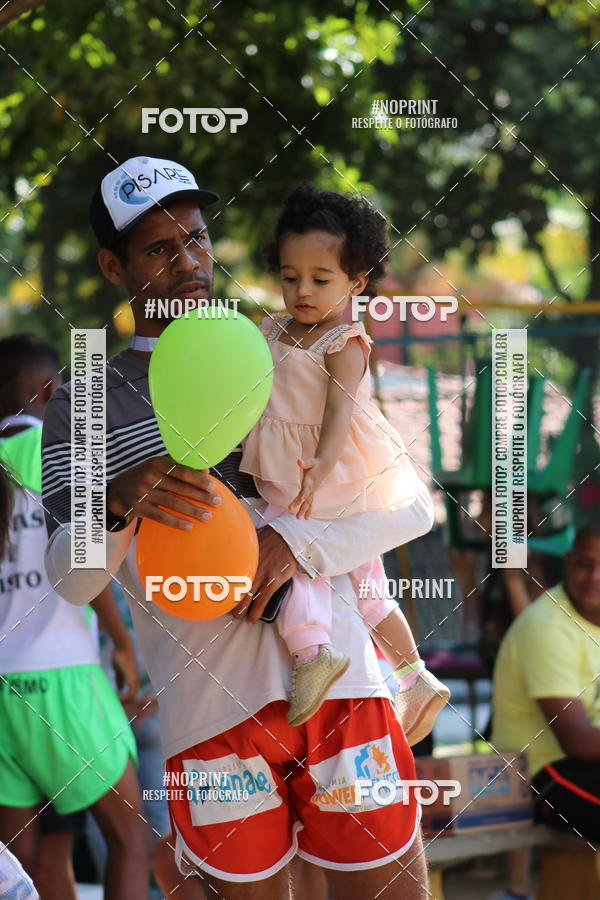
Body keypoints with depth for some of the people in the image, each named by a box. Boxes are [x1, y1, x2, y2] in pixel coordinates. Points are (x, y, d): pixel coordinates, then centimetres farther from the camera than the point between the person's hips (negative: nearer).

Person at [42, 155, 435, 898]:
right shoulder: (80, 410, 8)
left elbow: (414, 504, 5)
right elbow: (68, 580, -4)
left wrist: (297, 543, -12)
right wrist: (118, 503, -26)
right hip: (208, 715, -1)